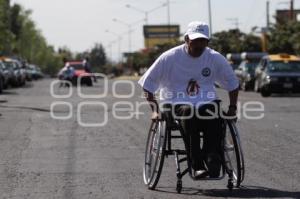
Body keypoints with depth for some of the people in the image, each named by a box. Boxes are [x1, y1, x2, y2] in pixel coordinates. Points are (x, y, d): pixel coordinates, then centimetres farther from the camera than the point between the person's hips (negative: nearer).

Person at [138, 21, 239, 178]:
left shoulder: (215, 58, 9)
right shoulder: (170, 58, 1)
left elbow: (232, 84, 21)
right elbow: (147, 86, 4)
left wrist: (232, 107, 7)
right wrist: (155, 110, -5)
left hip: (206, 102, 2)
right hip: (176, 104, -2)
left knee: (214, 110, -34)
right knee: (188, 112, -38)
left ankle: (212, 158, -37)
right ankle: (197, 165, -38)